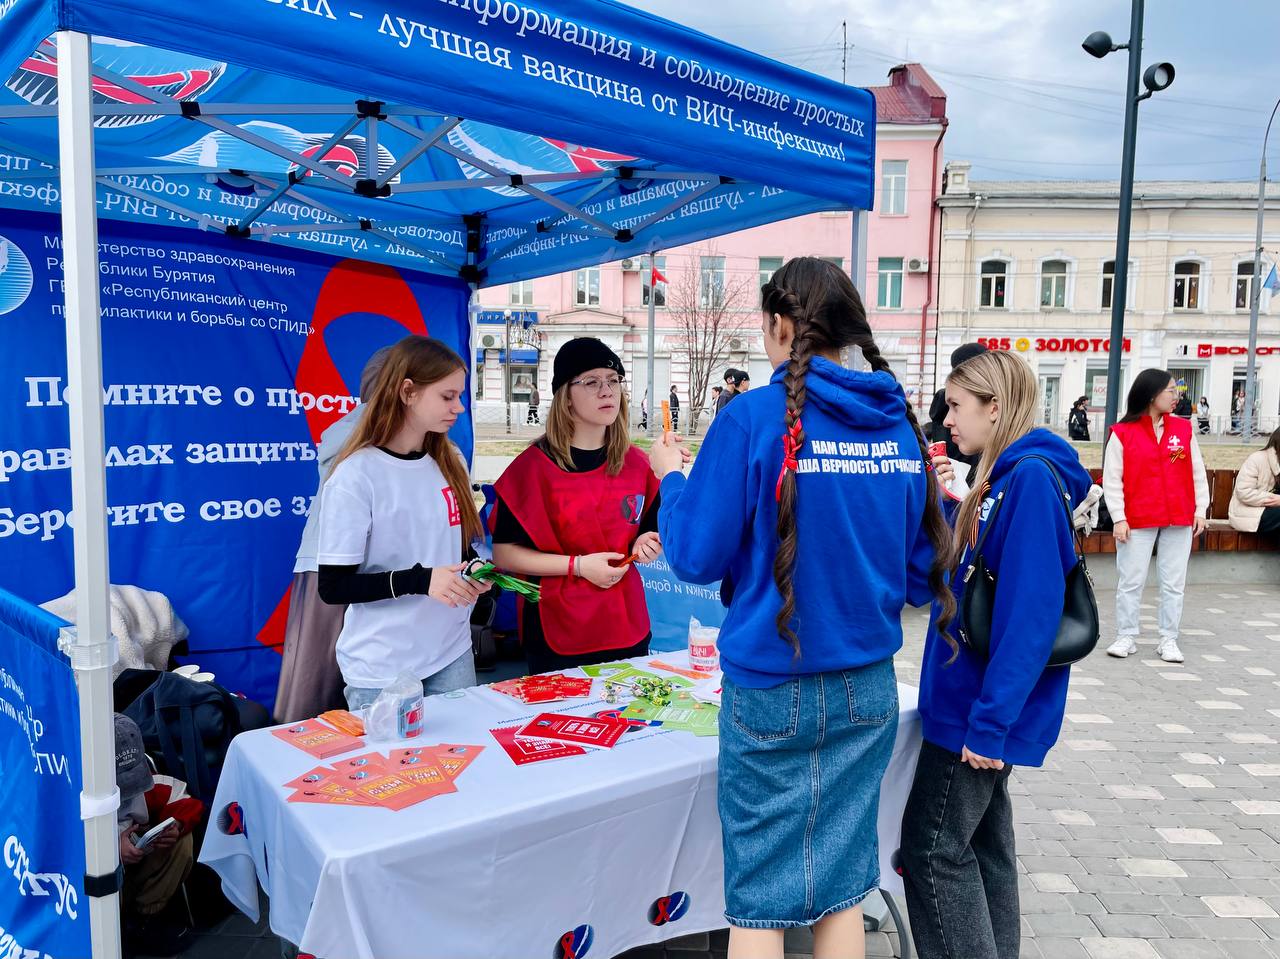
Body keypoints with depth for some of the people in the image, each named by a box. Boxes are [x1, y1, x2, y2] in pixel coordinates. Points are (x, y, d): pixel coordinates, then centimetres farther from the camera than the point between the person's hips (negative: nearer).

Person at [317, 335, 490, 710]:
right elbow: (332, 587, -14)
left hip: (452, 653, 6)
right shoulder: (356, 476, -15)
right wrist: (420, 581, -24)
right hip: (382, 667, -5)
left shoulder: (451, 462, 4)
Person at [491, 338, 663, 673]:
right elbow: (503, 553, -11)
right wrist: (578, 565, -19)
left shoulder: (636, 463, 3)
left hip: (628, 628, 4)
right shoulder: (535, 465, -10)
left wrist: (644, 543, -6)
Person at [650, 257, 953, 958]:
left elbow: (696, 557, -11)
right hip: (868, 687, 5)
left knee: (759, 895, 9)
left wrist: (673, 479, 5)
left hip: (771, 691, -4)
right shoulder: (900, 425, 1)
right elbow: (922, 572, 6)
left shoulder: (753, 418, -13)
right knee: (840, 883, 17)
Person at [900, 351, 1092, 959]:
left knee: (933, 847, 1)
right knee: (982, 837, 19)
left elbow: (1030, 610, -25)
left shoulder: (1031, 476, -19)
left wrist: (991, 718, -23)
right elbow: (963, 574, 16)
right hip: (980, 702, 9)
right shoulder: (1004, 476, 10)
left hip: (984, 705, -9)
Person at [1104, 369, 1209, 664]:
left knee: (1173, 583, 8)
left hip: (1179, 521, 3)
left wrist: (1200, 510, 4)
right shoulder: (1122, 434, -5)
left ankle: (1168, 640, 17)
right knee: (1131, 582, 3)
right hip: (1137, 521, -3)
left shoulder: (1184, 429, 6)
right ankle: (1127, 637, 14)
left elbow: (1198, 474, 9)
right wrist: (1119, 518, -10)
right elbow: (1111, 480, -5)